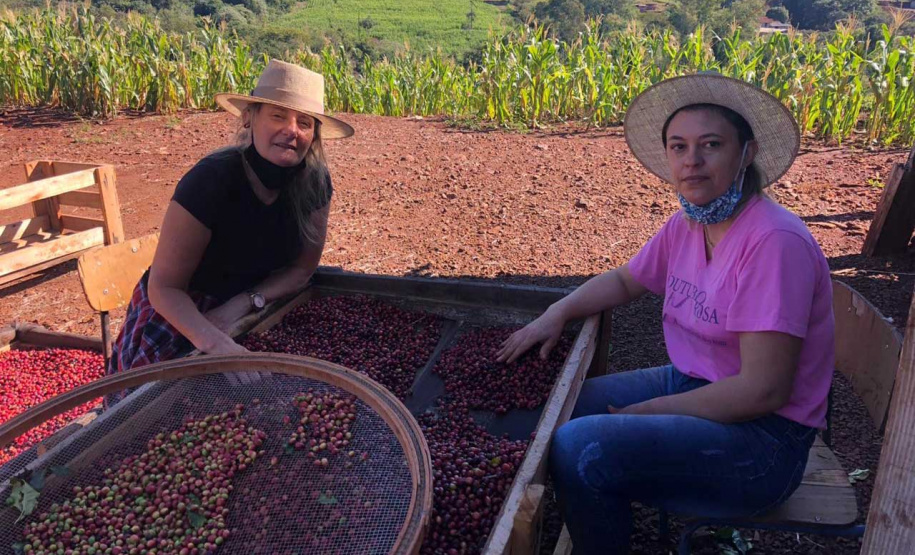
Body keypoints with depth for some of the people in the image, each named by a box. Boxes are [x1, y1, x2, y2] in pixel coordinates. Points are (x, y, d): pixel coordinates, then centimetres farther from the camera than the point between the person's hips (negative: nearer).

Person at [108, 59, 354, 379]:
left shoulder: (314, 180, -14)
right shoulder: (211, 179, -27)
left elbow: (302, 268, -4)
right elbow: (164, 287, -24)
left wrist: (243, 303, -20)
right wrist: (216, 343, -40)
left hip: (251, 315, 4)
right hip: (179, 316, -3)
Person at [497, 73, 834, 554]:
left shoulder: (774, 242, -24)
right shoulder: (686, 225, 0)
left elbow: (763, 390, -24)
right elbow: (625, 280, 18)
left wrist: (645, 413, -16)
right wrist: (556, 314, 1)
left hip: (762, 435, -8)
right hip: (690, 383, 8)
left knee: (580, 447, -24)